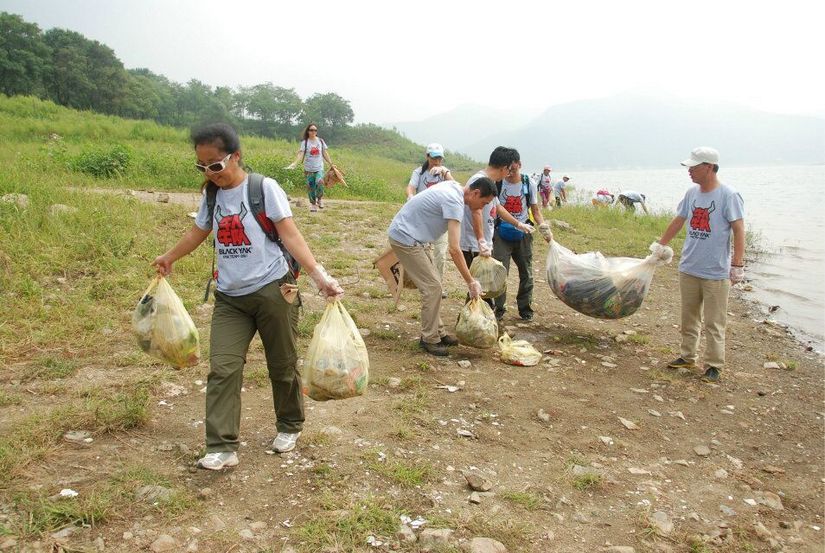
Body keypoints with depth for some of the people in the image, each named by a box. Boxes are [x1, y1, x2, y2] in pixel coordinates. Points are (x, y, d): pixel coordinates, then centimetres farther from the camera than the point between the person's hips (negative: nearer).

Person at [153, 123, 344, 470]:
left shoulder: (264, 188, -8)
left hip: (272, 290, -4)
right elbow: (197, 233, 26)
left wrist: (318, 275, -25)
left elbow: (290, 235, -13)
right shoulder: (212, 194, 9)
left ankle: (289, 426, 31)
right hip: (229, 297, 5)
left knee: (282, 365, 8)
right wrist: (169, 258, 40)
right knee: (222, 369, -5)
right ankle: (222, 448, 0)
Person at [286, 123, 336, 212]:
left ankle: (320, 198, 1)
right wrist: (294, 163, -27)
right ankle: (313, 204, 18)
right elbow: (300, 154, -12)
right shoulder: (305, 142, -1)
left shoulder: (320, 141, 6)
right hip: (309, 169, 0)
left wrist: (331, 164, 12)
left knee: (320, 182, -24)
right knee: (310, 187, 3)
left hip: (319, 168, 0)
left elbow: (325, 153, 12)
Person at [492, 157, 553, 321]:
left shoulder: (529, 184, 1)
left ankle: (525, 308, 22)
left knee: (526, 273, 8)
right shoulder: (497, 183, -6)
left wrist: (544, 228, -9)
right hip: (502, 234, -2)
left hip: (523, 234, 2)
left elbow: (535, 210, 7)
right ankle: (499, 308, 6)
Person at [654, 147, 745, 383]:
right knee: (688, 318, 17)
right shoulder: (692, 193, 7)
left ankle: (714, 366, 11)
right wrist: (659, 245, 22)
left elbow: (738, 230, -13)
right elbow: (678, 221, 18)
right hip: (688, 268, 6)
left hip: (716, 273, -6)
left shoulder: (728, 196, -12)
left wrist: (737, 264, -18)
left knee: (714, 323, 1)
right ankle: (688, 357, 30)